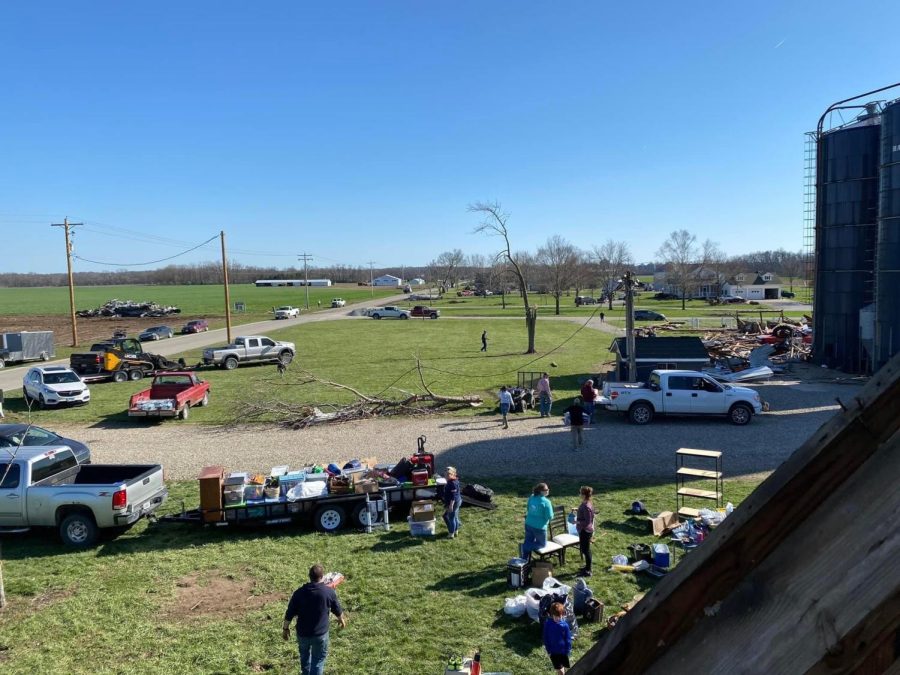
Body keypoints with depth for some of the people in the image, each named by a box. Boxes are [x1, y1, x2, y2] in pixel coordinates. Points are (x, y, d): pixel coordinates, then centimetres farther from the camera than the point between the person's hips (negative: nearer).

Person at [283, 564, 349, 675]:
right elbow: (337, 610, 2)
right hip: (320, 633, -2)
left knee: (304, 656, 27)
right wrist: (342, 620, 21)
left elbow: (289, 614, -4)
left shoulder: (299, 592, -10)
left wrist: (285, 628, 12)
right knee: (318, 660, 14)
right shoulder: (329, 592, -12)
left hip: (302, 633, 2)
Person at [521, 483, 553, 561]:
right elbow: (550, 517, -15)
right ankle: (524, 547, -4)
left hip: (528, 524, 6)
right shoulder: (546, 502, -19)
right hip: (539, 527, -6)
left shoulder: (531, 497, 1)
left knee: (528, 542, 21)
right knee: (542, 544, 15)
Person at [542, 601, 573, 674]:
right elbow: (545, 637, -6)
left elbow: (568, 639, -9)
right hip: (553, 651, 1)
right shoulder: (547, 623, -17)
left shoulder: (565, 625, -19)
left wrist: (568, 650, -7)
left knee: (562, 666, 19)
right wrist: (548, 649, -4)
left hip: (563, 650, -1)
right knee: (558, 668, 15)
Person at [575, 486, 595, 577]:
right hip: (584, 530, 10)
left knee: (585, 550, 3)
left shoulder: (586, 506, -27)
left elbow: (587, 522, -26)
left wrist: (576, 522, -21)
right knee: (584, 549, 22)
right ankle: (587, 567, 36)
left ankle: (588, 571, 14)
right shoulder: (587, 503, 3)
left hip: (585, 531, -10)